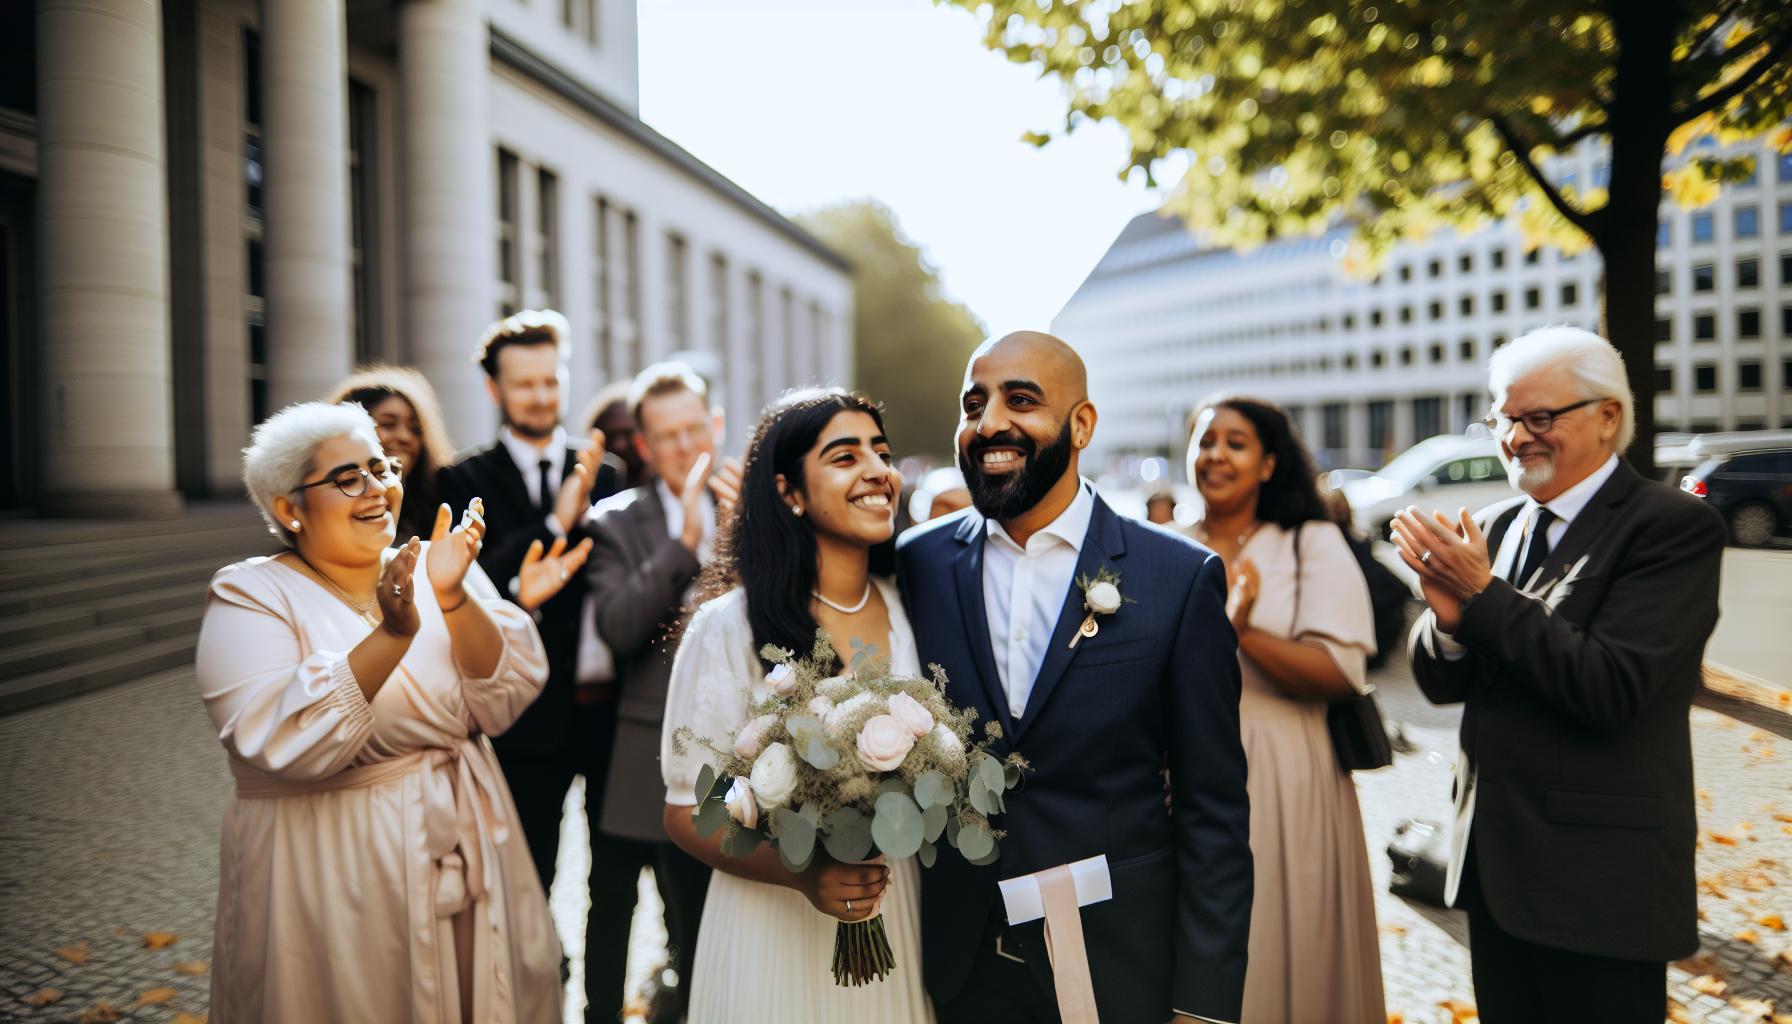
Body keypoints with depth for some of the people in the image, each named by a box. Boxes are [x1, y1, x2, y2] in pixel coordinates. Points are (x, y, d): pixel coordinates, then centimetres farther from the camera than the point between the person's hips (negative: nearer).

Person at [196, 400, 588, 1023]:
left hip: (469, 856, 4)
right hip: (335, 883, -3)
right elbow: (282, 743, -23)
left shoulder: (439, 567, 1)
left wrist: (454, 598, -24)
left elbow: (502, 704, -10)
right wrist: (392, 635, -32)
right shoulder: (250, 596, -8)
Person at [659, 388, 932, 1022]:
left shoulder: (910, 611, -2)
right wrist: (804, 874, -24)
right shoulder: (730, 627, -15)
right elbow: (686, 813, -11)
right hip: (774, 930, -4)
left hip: (898, 919, 4)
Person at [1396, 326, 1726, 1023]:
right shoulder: (1498, 527, 7)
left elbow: (1611, 690, -22)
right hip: (1495, 862, 6)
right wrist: (1450, 616, -15)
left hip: (1600, 880, -6)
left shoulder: (1674, 526, -11)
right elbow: (1441, 683, 6)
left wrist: (1485, 593, -21)